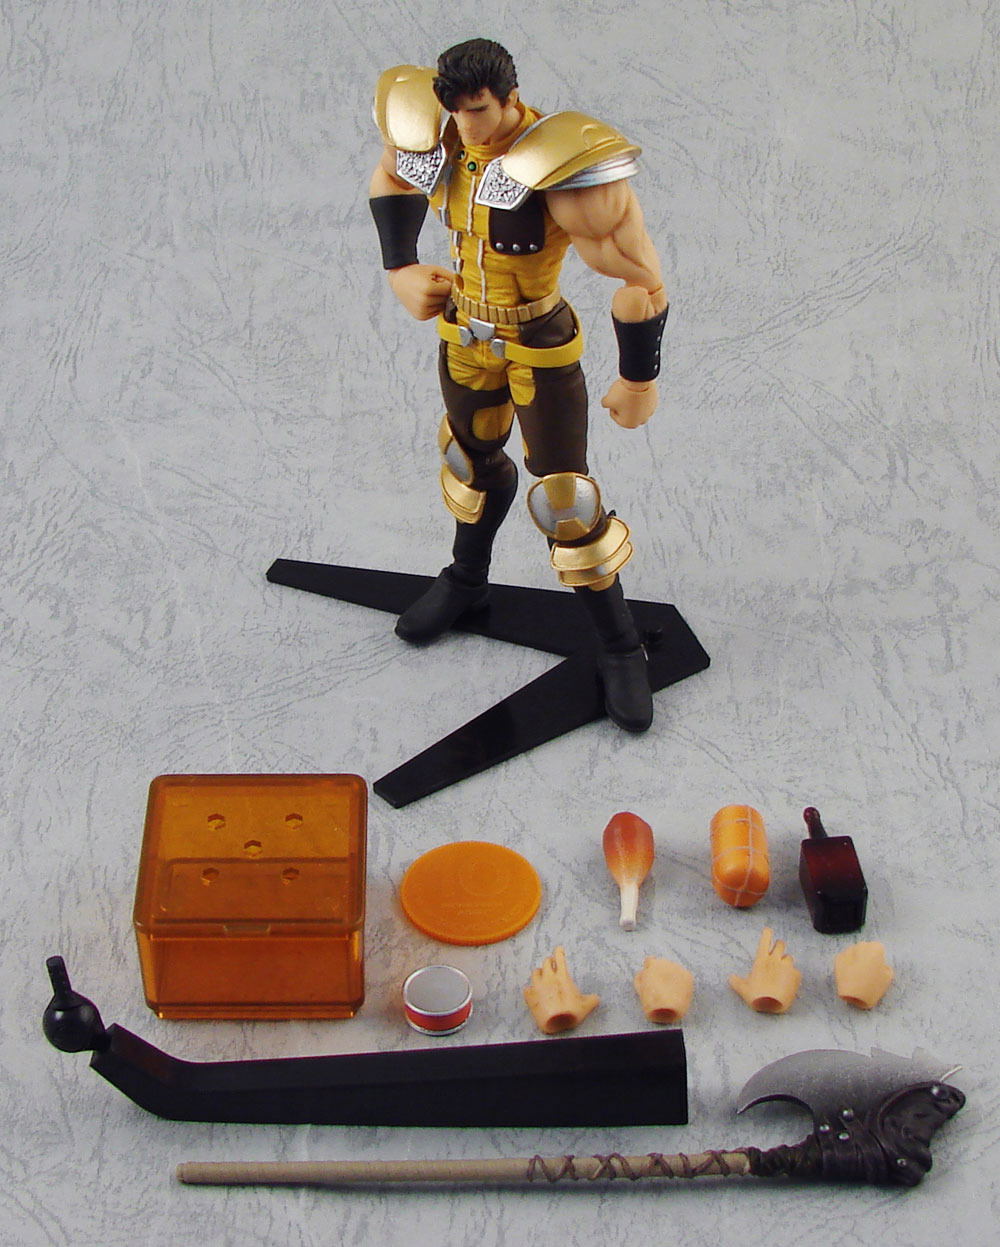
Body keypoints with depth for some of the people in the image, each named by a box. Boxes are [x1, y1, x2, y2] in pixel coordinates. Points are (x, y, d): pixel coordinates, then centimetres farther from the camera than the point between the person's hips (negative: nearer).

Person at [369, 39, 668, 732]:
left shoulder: (562, 170, -33)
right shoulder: (441, 136, -15)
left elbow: (641, 276, -26)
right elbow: (393, 176, 11)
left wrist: (639, 381, -17)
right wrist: (400, 269, 1)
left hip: (541, 350, -5)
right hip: (466, 336, 6)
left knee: (566, 502, -3)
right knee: (471, 457, 26)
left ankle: (620, 648, 15)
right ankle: (467, 581, 53)